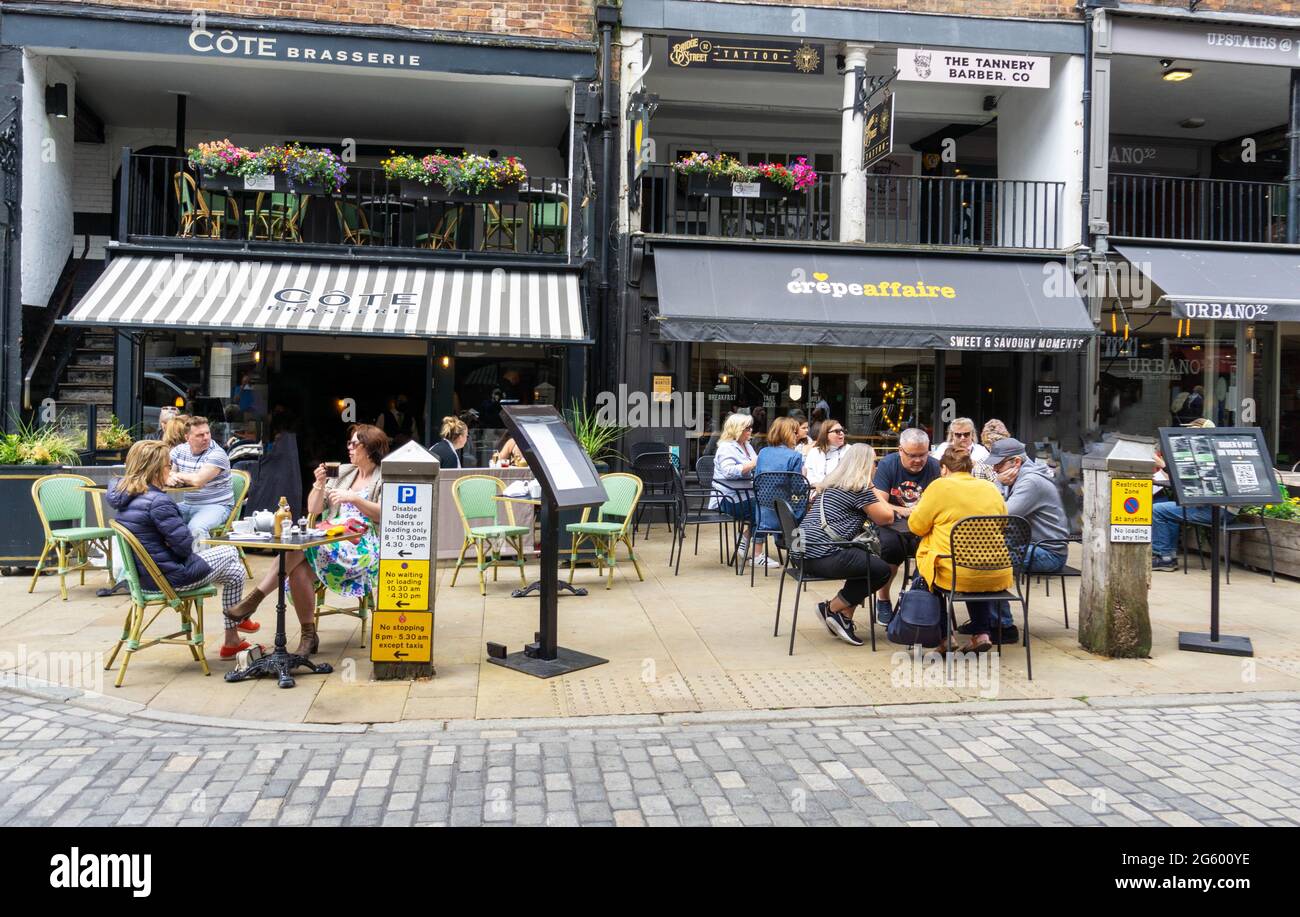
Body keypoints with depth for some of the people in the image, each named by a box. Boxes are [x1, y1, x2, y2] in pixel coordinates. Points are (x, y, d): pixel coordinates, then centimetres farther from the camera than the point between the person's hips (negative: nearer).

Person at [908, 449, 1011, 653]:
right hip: (997, 578, 5)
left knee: (922, 569, 24)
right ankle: (982, 632, 22)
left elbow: (916, 527, 0)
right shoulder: (992, 489, 9)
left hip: (954, 576, -4)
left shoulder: (940, 487, -6)